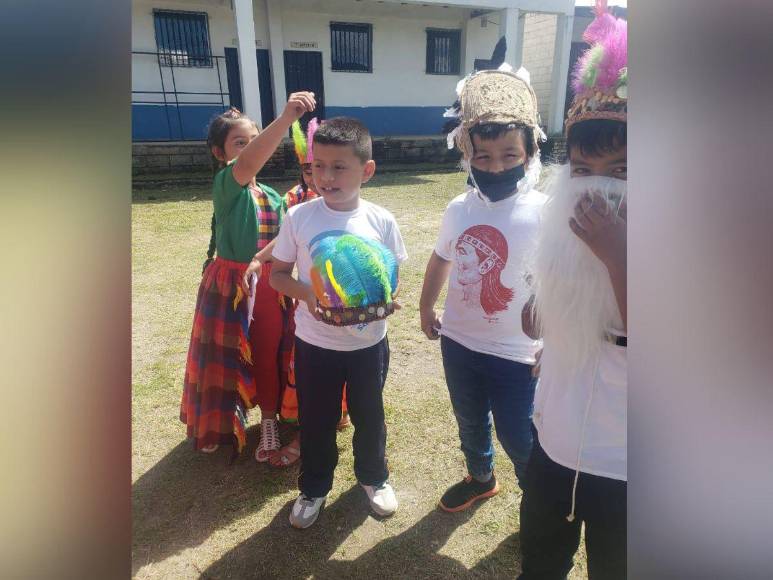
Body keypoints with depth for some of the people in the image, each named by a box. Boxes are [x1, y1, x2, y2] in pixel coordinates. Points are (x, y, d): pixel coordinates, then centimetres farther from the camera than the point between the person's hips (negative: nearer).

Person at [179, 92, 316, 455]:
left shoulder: (270, 195, 6)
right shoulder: (225, 184, -16)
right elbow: (248, 162, -39)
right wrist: (286, 117, -51)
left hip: (265, 284, 6)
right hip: (230, 283, -6)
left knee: (266, 356, 17)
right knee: (225, 358, 8)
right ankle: (216, 427, 32)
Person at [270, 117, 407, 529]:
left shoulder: (381, 221, -9)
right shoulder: (298, 217, -10)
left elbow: (393, 278, 1)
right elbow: (278, 274, -2)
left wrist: (387, 300, -21)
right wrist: (307, 293, -22)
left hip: (368, 343, 1)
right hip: (314, 344, 0)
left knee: (369, 416, 20)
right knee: (315, 422, 17)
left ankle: (373, 476, 48)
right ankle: (314, 487, 43)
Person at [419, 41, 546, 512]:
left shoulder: (543, 214, -19)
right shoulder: (459, 209, -4)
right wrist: (426, 307, 18)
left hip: (515, 353, -5)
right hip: (458, 343, 5)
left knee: (519, 439, 11)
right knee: (470, 423, 25)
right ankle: (481, 478, 54)